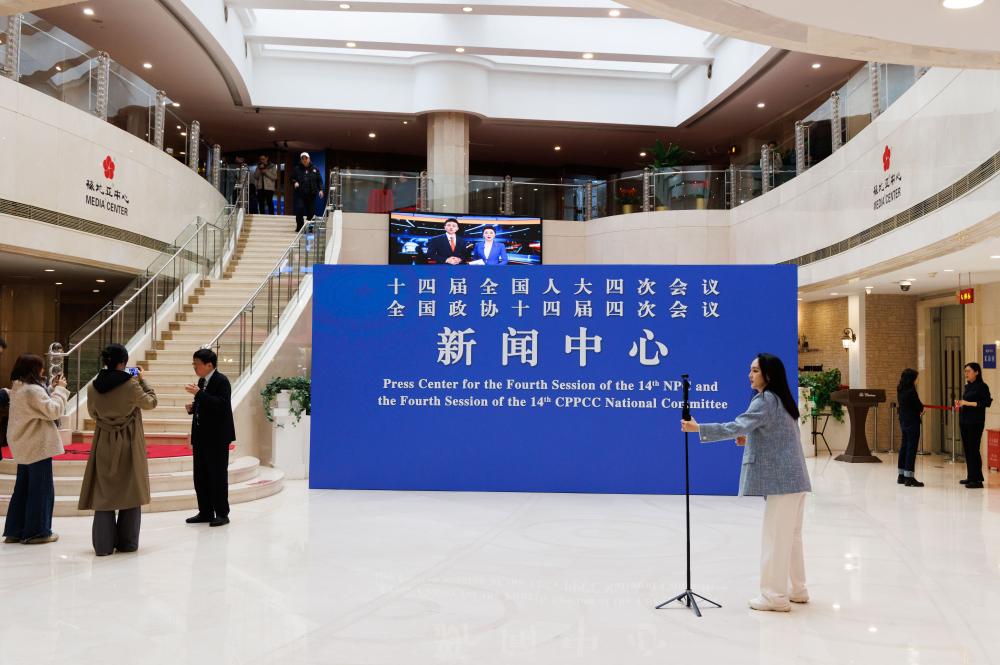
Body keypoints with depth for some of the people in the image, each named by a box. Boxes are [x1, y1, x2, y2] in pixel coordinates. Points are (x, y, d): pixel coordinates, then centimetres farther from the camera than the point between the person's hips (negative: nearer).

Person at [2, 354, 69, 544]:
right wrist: (60, 389, -10)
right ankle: (37, 532, 5)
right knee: (41, 490, 0)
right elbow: (53, 411, -18)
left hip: (24, 446, 10)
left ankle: (15, 530, 20)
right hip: (38, 446, -10)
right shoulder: (33, 390, -20)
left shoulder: (18, 389, 11)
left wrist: (52, 388, 8)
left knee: (22, 489, 15)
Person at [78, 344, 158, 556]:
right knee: (130, 491, 9)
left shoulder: (93, 386, -5)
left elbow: (93, 413, 11)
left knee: (103, 492, 10)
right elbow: (150, 403, 1)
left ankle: (103, 544, 9)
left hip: (103, 444, 3)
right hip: (129, 444, -3)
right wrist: (142, 381, 10)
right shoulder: (131, 385, -16)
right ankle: (127, 542, 14)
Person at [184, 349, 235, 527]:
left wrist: (199, 393, -27)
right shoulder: (202, 381, 12)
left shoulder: (222, 381, -13)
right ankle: (205, 512, 20)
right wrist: (193, 407, 3)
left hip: (217, 437, -8)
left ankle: (222, 513, 7)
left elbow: (221, 405, -26)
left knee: (218, 476, -1)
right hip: (201, 436, 9)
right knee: (200, 476, 11)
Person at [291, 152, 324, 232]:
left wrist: (320, 190, -2)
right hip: (300, 194, -1)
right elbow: (292, 178, 11)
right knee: (299, 209, -12)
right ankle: (299, 227, -2)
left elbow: (319, 180, 9)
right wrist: (294, 182, -10)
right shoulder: (296, 169, 6)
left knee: (311, 211, 2)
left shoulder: (315, 169, 8)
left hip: (311, 194, 1)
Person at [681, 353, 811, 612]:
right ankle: (797, 590, 26)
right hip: (793, 478, 10)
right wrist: (750, 439, 11)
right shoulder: (780, 399, 16)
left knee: (775, 538, -4)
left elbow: (736, 427, -25)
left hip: (782, 480, -10)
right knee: (790, 536, 17)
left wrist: (698, 428, -25)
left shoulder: (765, 401, -14)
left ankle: (775, 596, 1)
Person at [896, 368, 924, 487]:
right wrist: (921, 409, 11)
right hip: (912, 422, -8)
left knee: (903, 447, 13)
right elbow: (919, 406, -12)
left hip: (903, 421, 8)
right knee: (911, 449, -5)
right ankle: (909, 478, -5)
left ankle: (901, 475, 18)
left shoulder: (900, 390, 7)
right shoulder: (911, 391, -18)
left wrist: (919, 409, 3)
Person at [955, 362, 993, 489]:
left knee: (973, 449, -8)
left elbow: (986, 402, -15)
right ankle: (971, 477, 16)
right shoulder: (968, 386, 15)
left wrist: (967, 403, -17)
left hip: (975, 422, -8)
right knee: (967, 449, 8)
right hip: (964, 421, 8)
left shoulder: (982, 386, -7)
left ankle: (977, 479, -4)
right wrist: (960, 404, 3)